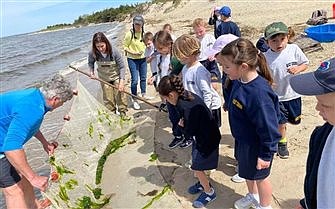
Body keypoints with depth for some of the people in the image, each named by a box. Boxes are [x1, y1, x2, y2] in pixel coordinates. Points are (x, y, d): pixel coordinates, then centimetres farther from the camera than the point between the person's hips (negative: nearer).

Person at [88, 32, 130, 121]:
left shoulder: (114, 51, -29)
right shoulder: (93, 53, -23)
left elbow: (122, 67, -19)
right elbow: (90, 62, 3)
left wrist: (121, 81, -23)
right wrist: (91, 72, -11)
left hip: (116, 76, -2)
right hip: (104, 78, 2)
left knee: (120, 94, 1)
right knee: (108, 98, 10)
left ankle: (122, 112, 20)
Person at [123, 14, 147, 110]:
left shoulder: (144, 33, -1)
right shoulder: (130, 34, -16)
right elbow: (125, 46, -10)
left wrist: (144, 51, 1)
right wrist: (133, 53, -22)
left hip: (142, 58, 5)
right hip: (132, 60, -5)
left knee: (143, 78, 16)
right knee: (135, 80, -5)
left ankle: (143, 95, 38)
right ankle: (134, 100, 9)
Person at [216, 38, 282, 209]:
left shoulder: (258, 92, -38)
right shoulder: (238, 80, -11)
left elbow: (269, 127, -28)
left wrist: (266, 155, -20)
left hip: (255, 145, -8)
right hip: (242, 139, 8)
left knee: (259, 176, 18)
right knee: (247, 171, 31)